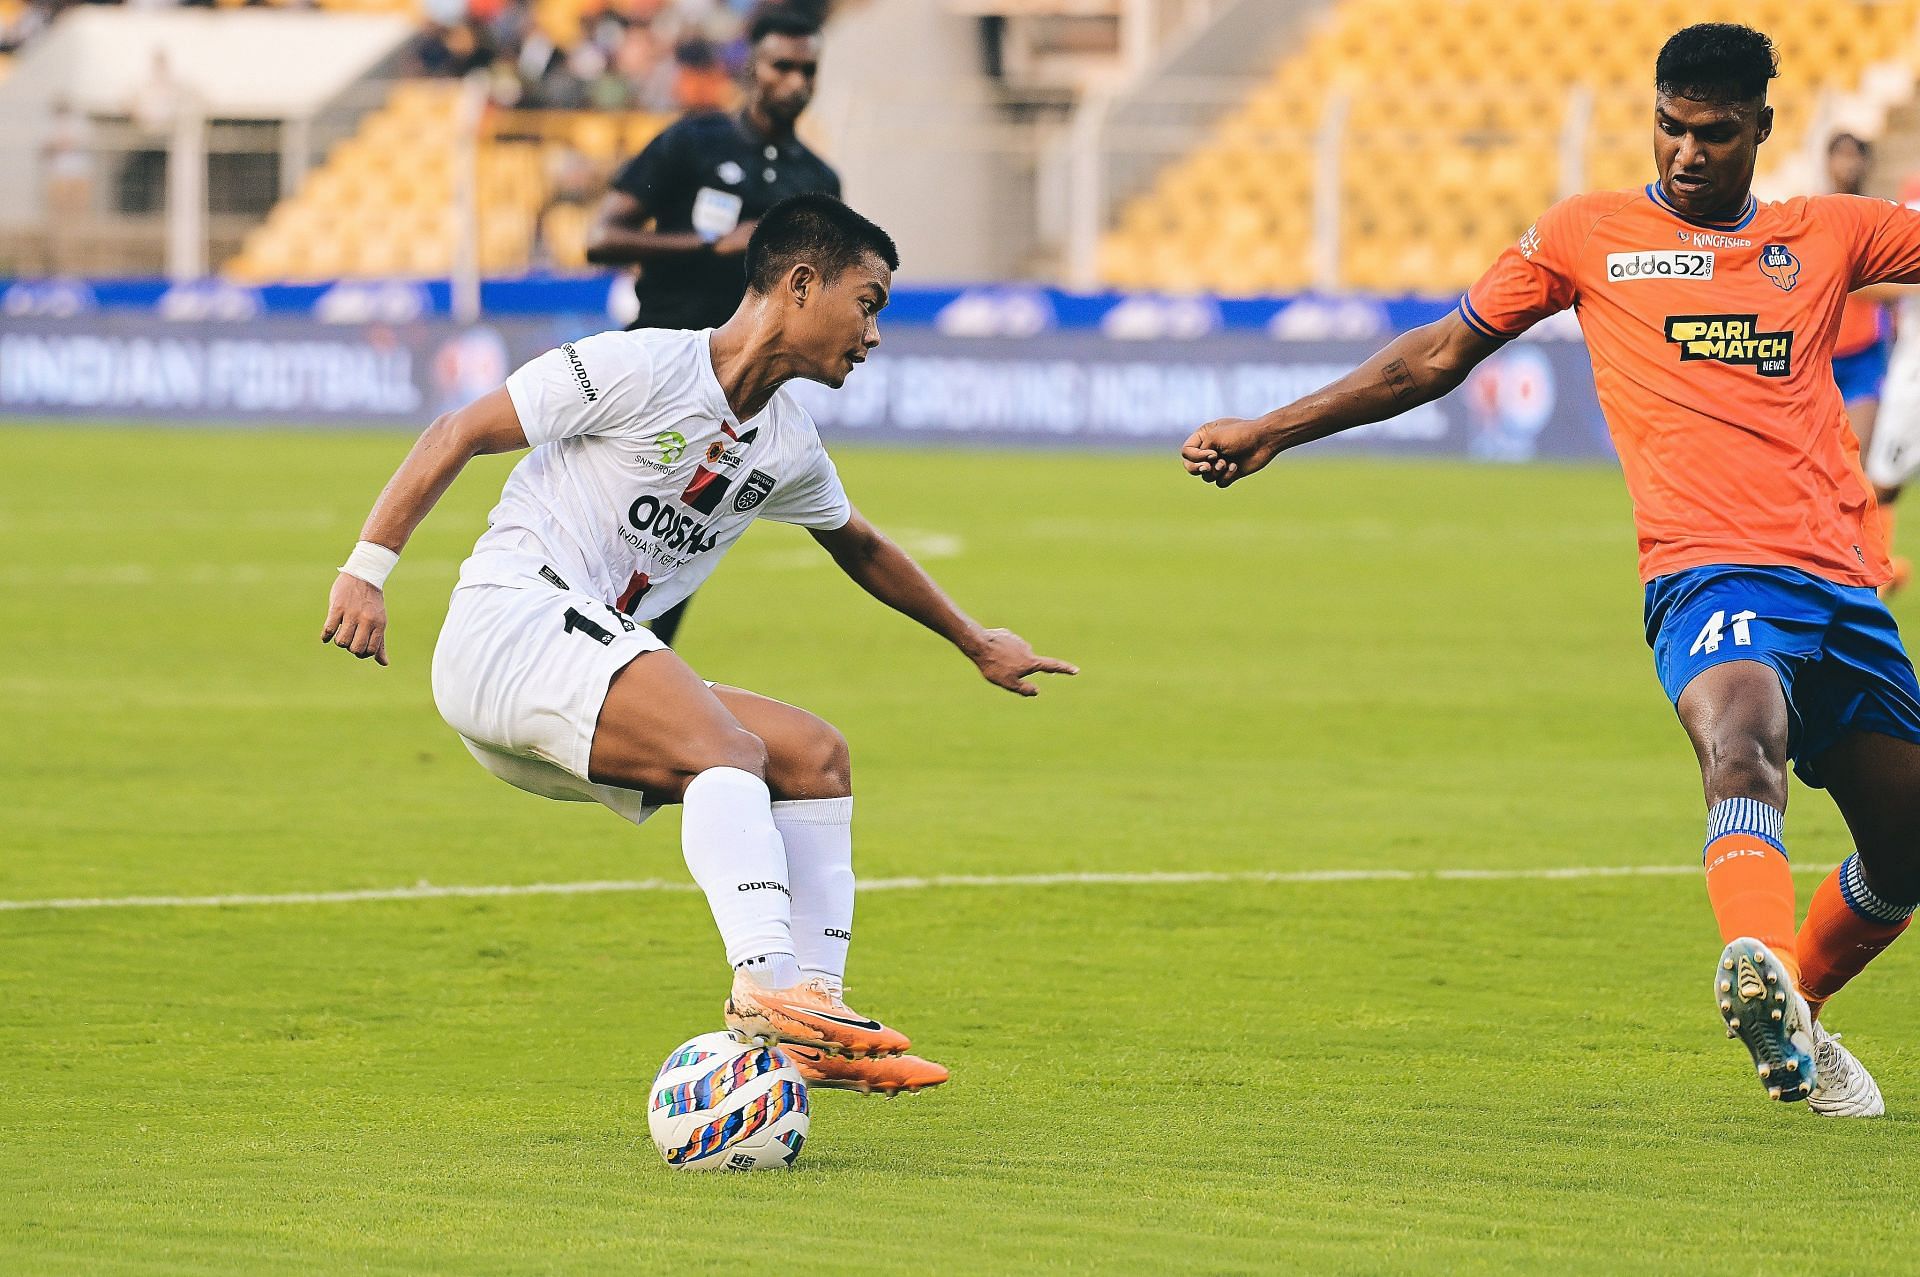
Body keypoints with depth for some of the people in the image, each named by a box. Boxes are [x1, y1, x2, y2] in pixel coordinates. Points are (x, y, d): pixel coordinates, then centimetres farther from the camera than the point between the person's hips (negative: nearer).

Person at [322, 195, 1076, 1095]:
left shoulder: (789, 447, 16)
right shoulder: (641, 368, -9)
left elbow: (859, 545, 37)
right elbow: (458, 434, -7)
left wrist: (973, 640, 46)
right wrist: (367, 571, -15)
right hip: (510, 624, -9)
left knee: (814, 755, 1)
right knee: (730, 751, -28)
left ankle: (815, 1028, -5)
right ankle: (763, 984, -47)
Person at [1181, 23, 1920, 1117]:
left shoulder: (1829, 234, 17)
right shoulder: (1593, 235, 14)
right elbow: (1442, 355, 19)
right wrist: (1272, 431, 16)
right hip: (1710, 574, -4)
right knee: (1742, 739, -36)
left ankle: (1794, 1017, 37)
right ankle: (1760, 973, -62)